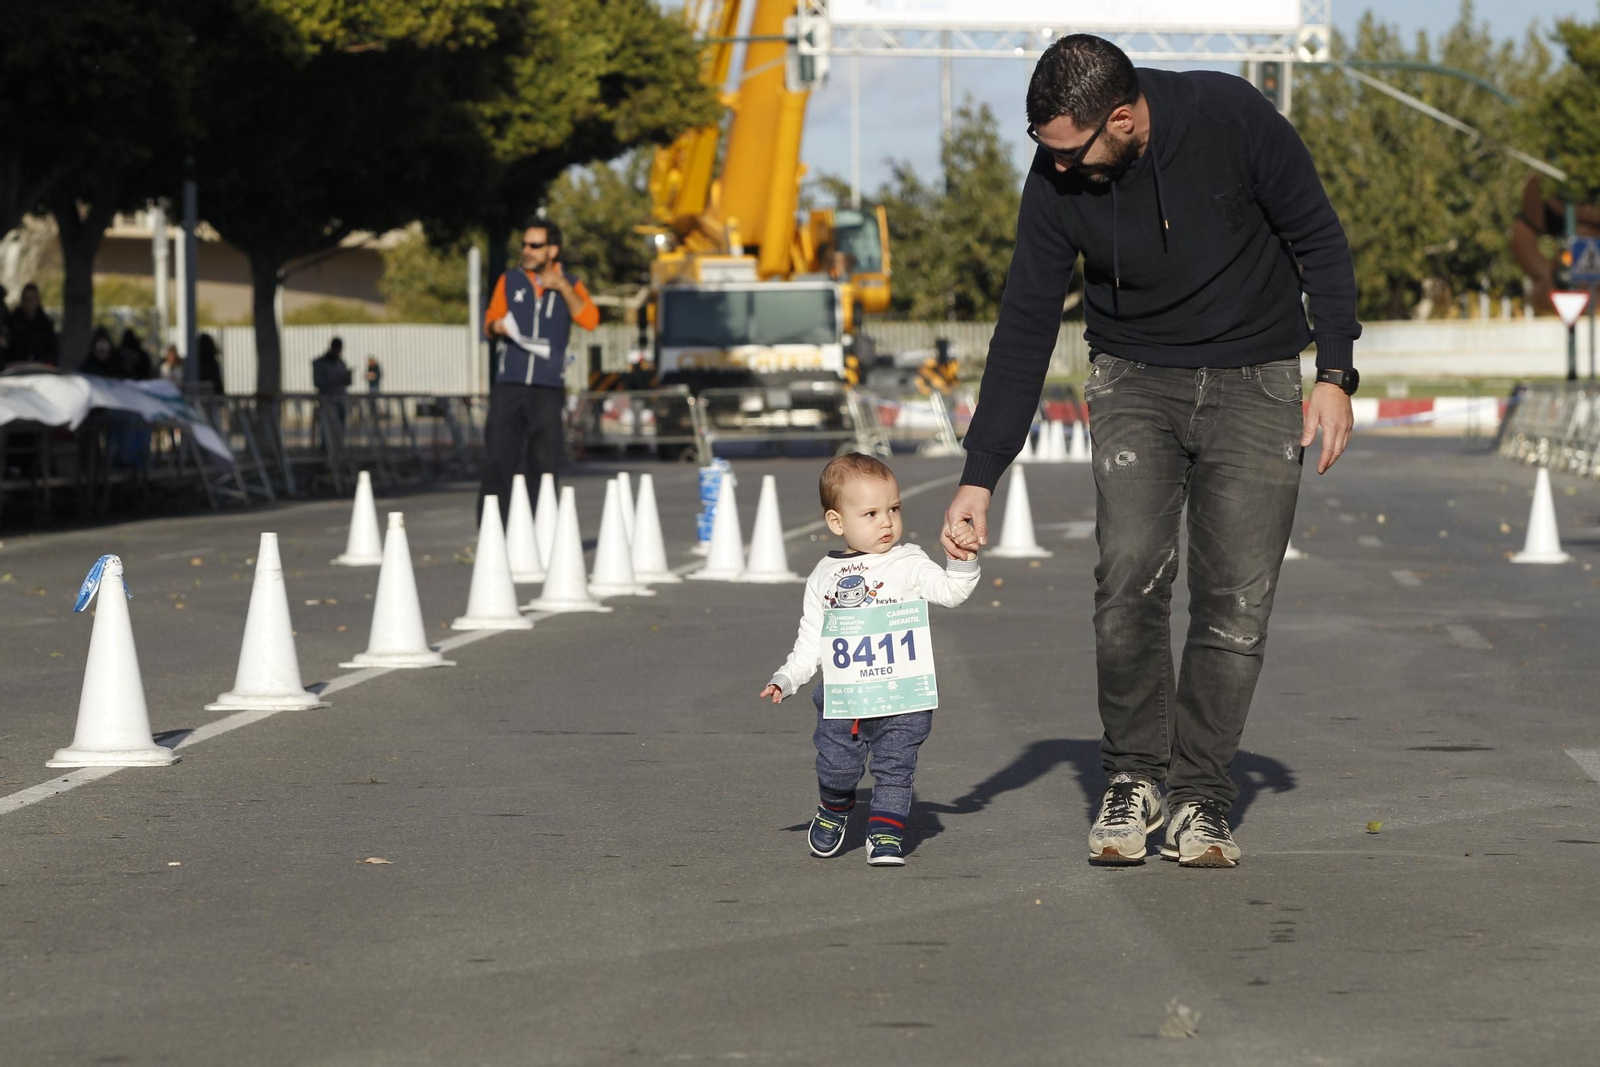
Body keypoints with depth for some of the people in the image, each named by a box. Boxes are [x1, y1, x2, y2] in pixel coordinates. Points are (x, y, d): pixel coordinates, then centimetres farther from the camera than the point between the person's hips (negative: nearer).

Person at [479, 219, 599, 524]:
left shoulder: (570, 286, 9)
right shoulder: (510, 281, 11)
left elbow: (589, 320, -6)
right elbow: (490, 322, 12)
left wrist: (563, 287, -12)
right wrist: (495, 326, -11)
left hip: (548, 388, 0)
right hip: (508, 386, 0)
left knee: (544, 463, 0)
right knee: (497, 459, -8)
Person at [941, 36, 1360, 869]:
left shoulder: (1231, 117, -21)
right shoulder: (1057, 179, -14)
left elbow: (1317, 237, -7)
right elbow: (1024, 329, -6)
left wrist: (1335, 374, -11)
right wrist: (978, 479, -8)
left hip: (1252, 382, -1)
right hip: (1135, 382, 1)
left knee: (1237, 598, -7)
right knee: (1131, 572, -17)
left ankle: (1200, 800, 4)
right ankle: (1133, 779, -1)